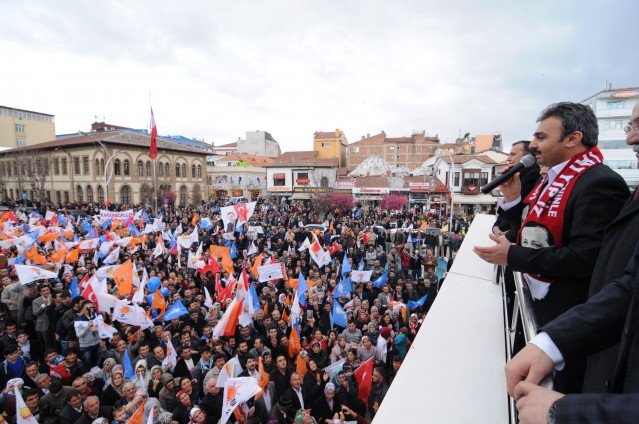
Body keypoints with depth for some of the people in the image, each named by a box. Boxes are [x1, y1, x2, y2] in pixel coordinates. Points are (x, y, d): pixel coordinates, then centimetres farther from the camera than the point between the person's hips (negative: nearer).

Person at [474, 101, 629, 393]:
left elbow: (585, 257, -28)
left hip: (569, 315, -8)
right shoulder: (555, 179, 7)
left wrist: (512, 256, -24)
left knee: (565, 389, 13)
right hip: (540, 303, 9)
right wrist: (513, 199, -2)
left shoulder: (600, 184, -22)